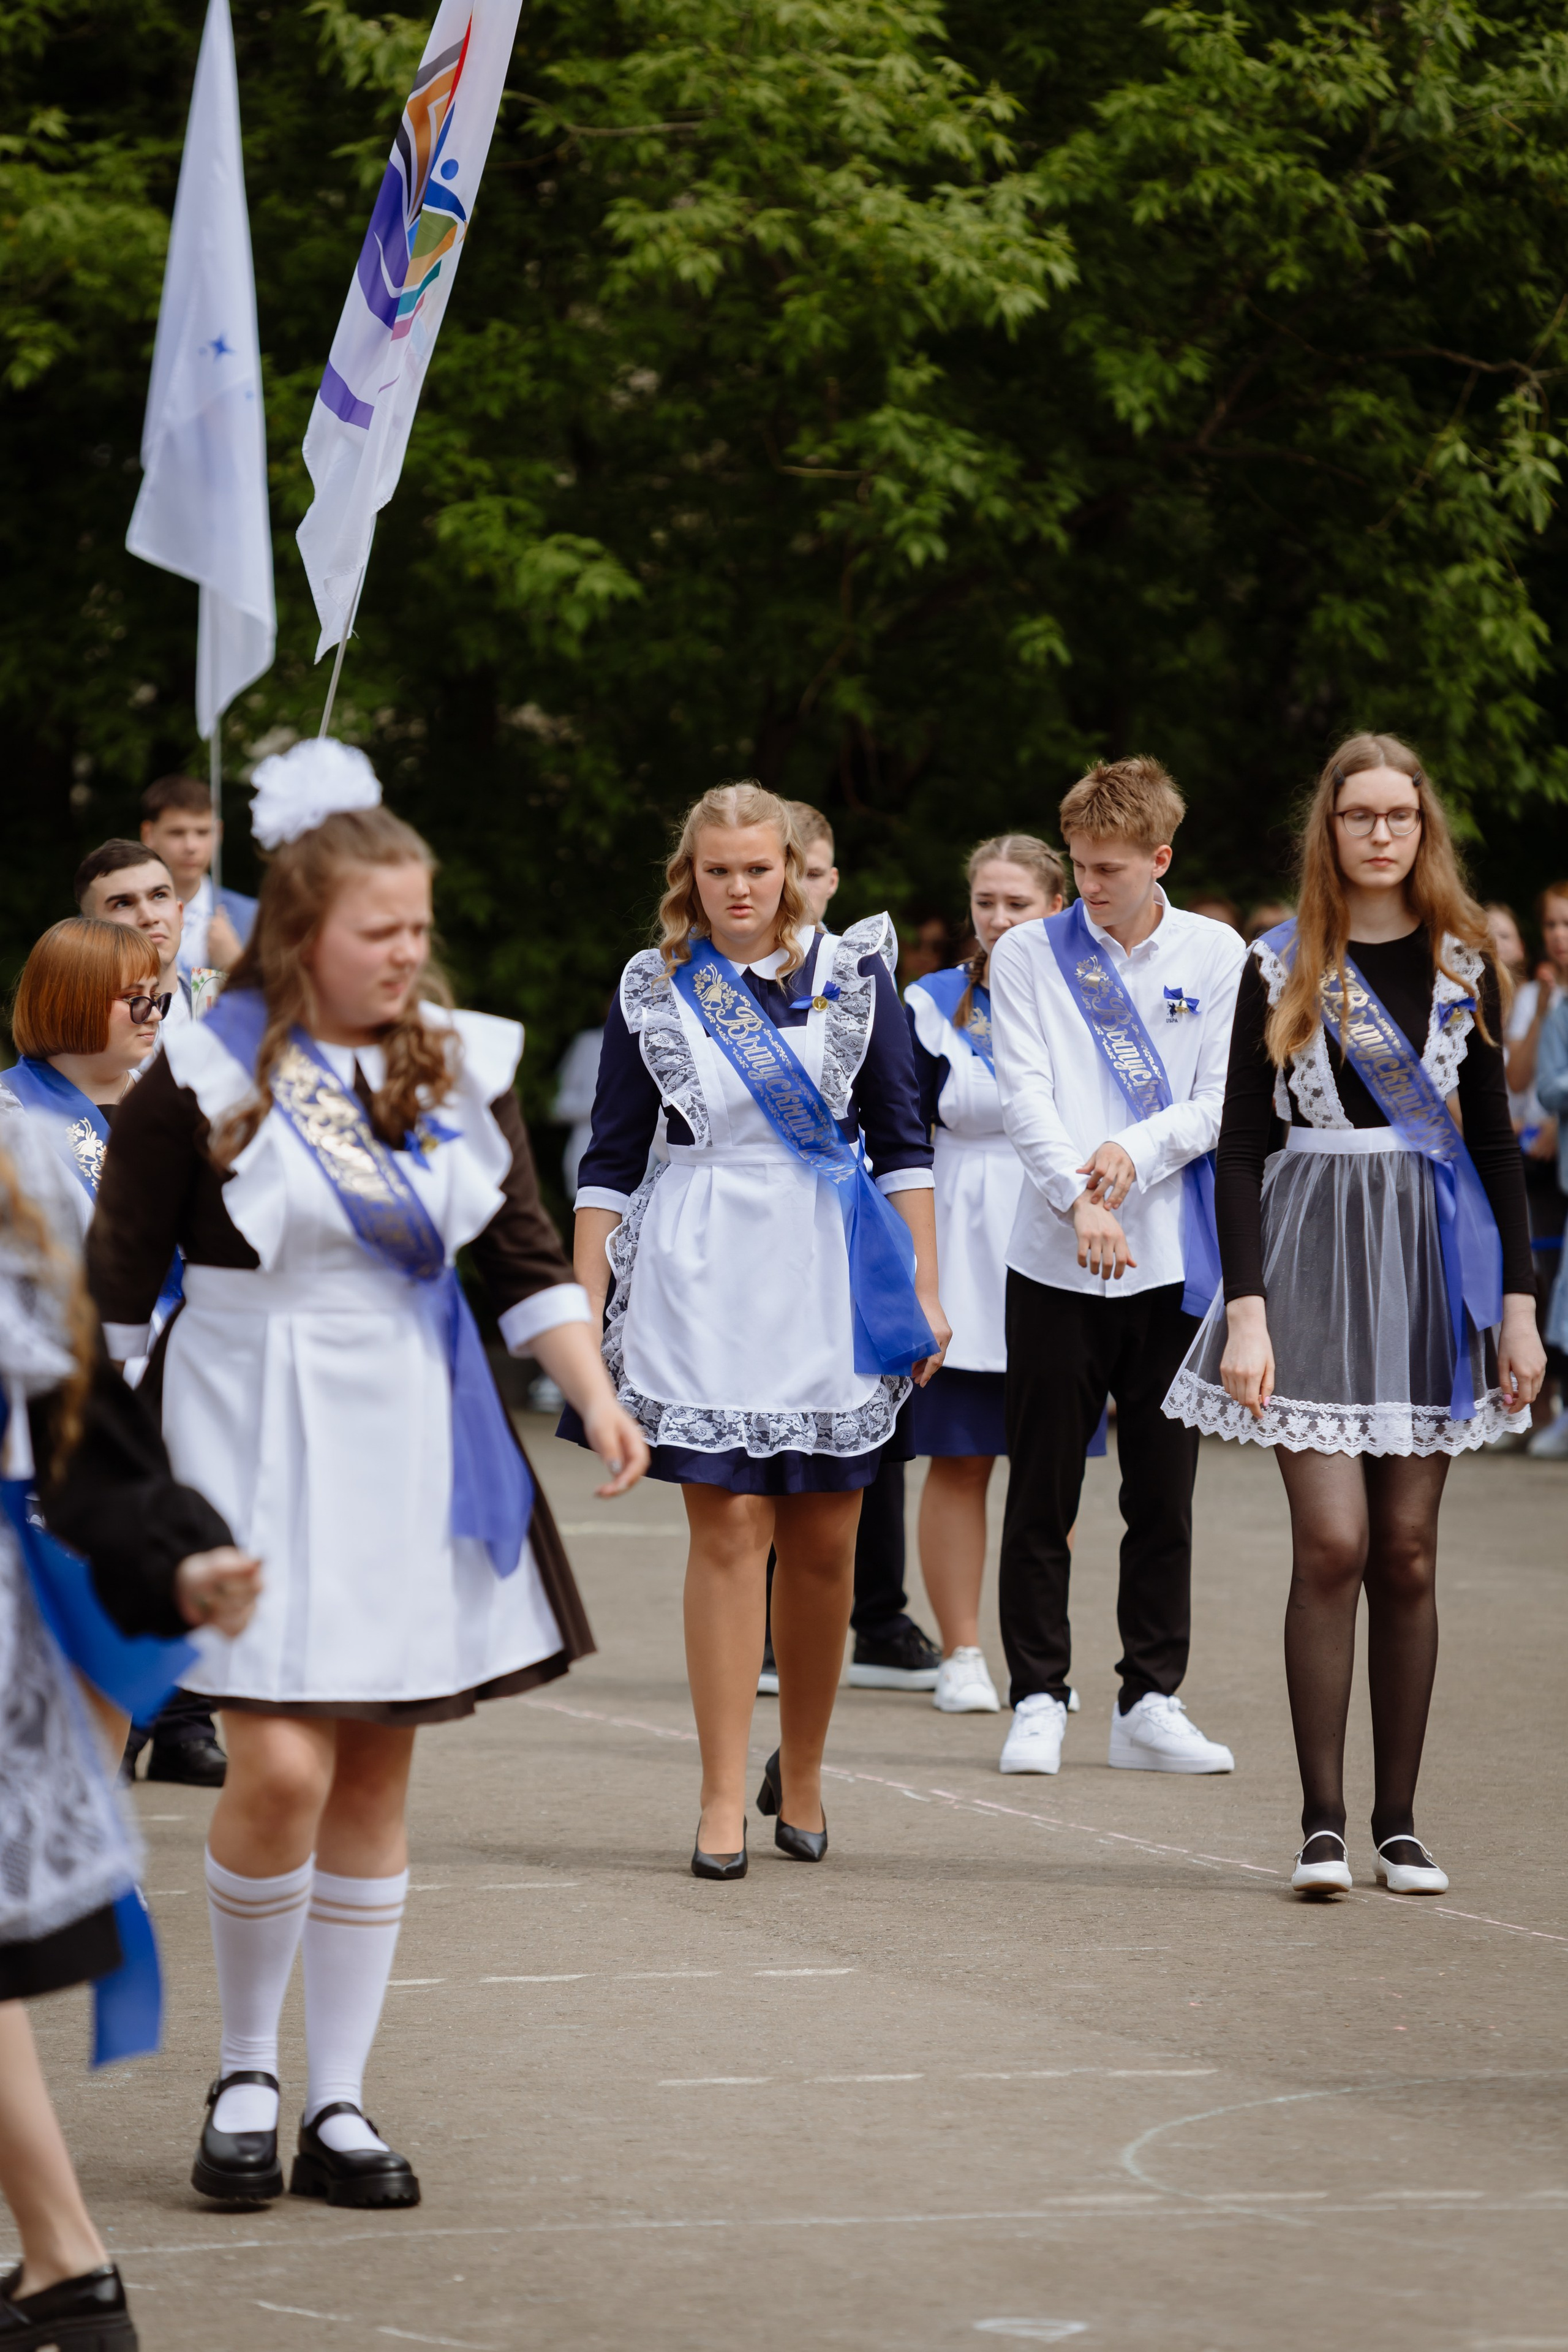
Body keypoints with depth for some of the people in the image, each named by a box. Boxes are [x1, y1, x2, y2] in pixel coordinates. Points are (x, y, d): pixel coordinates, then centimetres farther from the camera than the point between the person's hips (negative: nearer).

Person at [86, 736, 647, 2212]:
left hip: (419, 1450, 5)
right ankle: (245, 2074, 8)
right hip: (257, 1446, -4)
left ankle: (338, 2102, 14)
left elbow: (525, 1258, 9)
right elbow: (116, 1287, -3)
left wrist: (594, 1395, -4)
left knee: (377, 1773, 5)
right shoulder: (204, 1077, -8)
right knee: (281, 1766, -14)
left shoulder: (460, 1066, 6)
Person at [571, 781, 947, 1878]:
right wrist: (585, 1307, 3)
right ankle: (724, 1799, -6)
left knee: (823, 1542, 4)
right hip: (702, 1280, -1)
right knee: (730, 1527, -9)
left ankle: (802, 1773, 23)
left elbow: (902, 1140, 8)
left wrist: (926, 1292, 4)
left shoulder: (854, 974, 5)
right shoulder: (654, 990, 4)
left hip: (832, 1279, 1)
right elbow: (612, 1159, 8)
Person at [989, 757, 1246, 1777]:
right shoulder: (1029, 955, 4)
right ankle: (1038, 1701, 9)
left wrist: (1139, 1153, -16)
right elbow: (1025, 1096, -5)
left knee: (1165, 1494, 5)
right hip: (1056, 1262, -1)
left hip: (1174, 1260, 1)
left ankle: (1152, 1703, 12)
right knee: (1043, 1495, 2)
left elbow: (1226, 1100, 1)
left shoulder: (1216, 956, 6)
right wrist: (1079, 1199, -19)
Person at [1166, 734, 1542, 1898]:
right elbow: (1241, 1147, 0)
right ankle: (1323, 1821, -6)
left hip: (1435, 1256, 2)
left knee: (1408, 1552, 3)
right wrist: (1246, 1311, -9)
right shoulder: (1282, 968, 1)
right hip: (1316, 1248, -2)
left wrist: (1520, 1303, 4)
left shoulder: (1465, 964, 8)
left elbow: (1496, 1140, 11)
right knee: (1332, 1543, -11)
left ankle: (1399, 1822, 8)